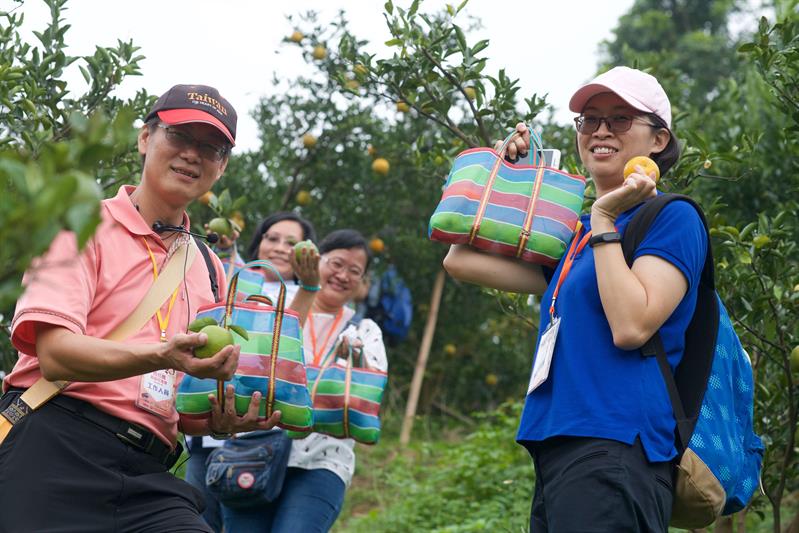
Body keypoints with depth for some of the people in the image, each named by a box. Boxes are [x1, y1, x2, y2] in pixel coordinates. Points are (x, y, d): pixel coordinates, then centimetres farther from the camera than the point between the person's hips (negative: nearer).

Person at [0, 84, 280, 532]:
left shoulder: (209, 271, 20)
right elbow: (55, 353, -12)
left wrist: (221, 422, 0)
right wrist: (161, 356, -26)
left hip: (147, 474, 5)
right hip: (51, 446, -5)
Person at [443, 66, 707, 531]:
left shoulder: (673, 218, -2)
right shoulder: (576, 234, 21)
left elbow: (631, 326, -16)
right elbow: (462, 260, 19)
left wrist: (604, 223, -10)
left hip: (614, 446, -8)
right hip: (559, 451, 8)